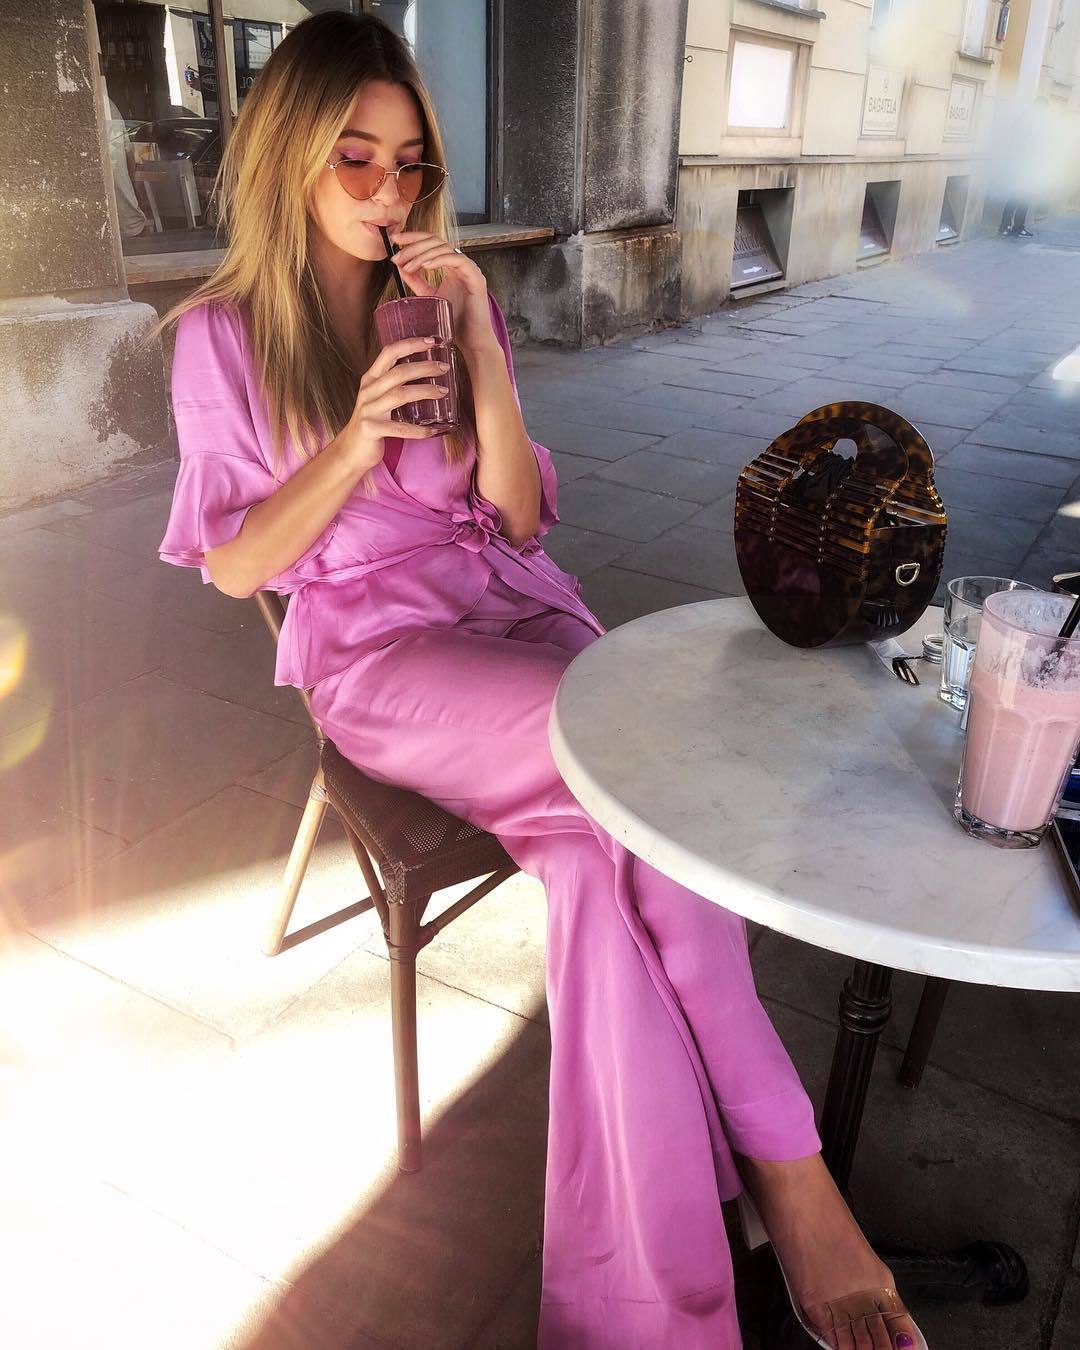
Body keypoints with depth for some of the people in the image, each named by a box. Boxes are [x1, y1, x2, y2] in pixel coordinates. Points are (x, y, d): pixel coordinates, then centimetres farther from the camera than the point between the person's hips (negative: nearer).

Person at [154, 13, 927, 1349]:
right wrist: (355, 441, -15)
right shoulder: (223, 336, 3)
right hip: (371, 646, -3)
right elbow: (233, 564, -1)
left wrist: (482, 353, -9)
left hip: (513, 606, 4)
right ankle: (785, 1168, -16)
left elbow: (518, 516, 4)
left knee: (605, 849, -28)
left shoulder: (453, 303, 12)